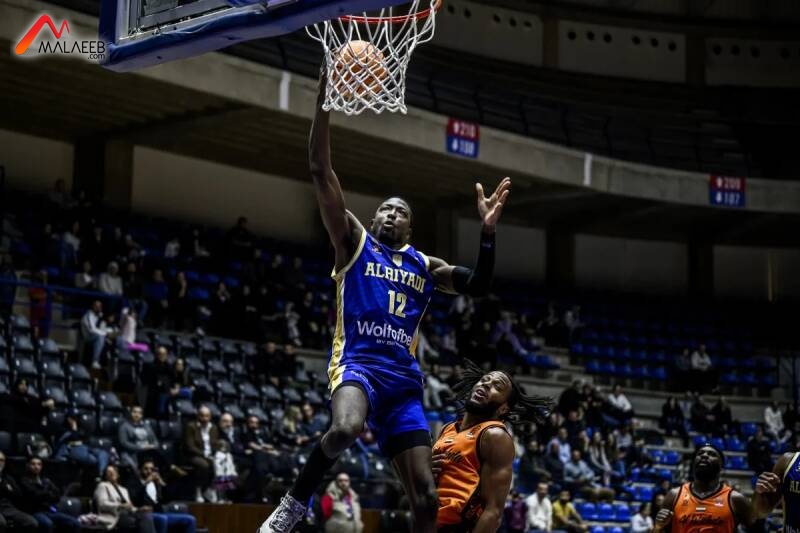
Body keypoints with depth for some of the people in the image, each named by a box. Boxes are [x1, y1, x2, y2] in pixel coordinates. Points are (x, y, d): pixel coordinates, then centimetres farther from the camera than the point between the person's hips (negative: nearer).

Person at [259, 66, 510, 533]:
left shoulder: (425, 265, 23)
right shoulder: (354, 241, 11)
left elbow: (479, 286, 12)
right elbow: (320, 169, 2)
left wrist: (488, 232, -2)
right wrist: (327, 95, -7)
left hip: (404, 377, 4)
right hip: (358, 362, -4)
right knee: (346, 428, -39)